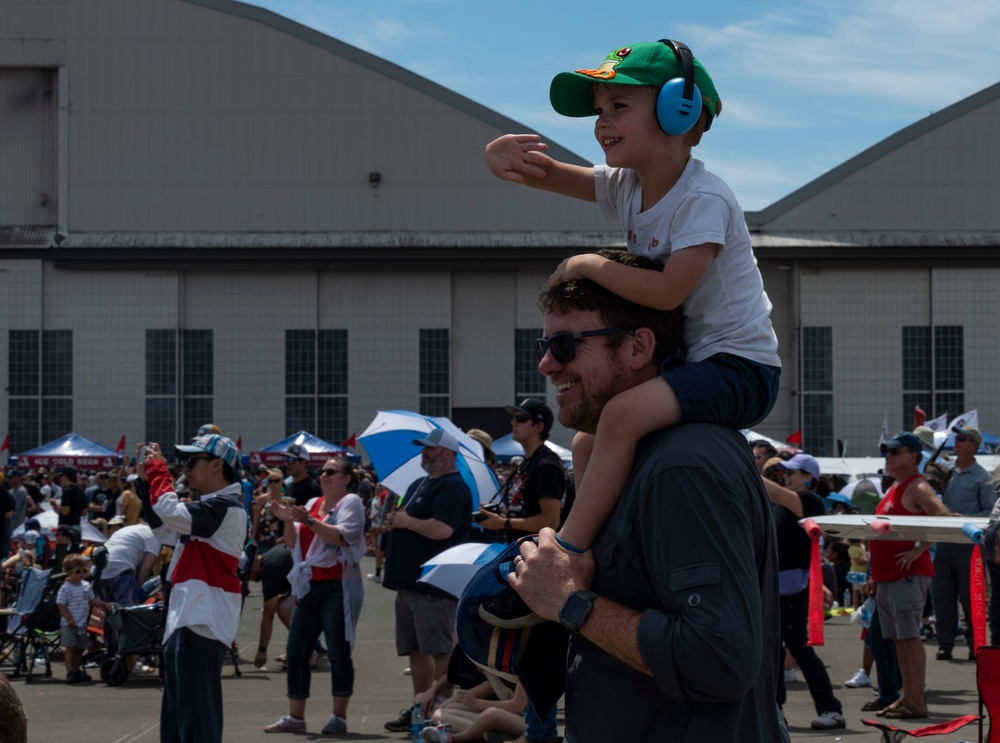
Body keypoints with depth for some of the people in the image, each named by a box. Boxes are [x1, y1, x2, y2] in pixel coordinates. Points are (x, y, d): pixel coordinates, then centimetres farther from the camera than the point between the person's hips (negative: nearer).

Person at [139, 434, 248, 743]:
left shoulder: (225, 506, -15)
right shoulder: (209, 505, 18)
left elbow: (171, 514, -25)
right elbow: (162, 526, 24)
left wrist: (158, 471, -11)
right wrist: (147, 481, 13)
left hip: (202, 623, -11)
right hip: (186, 620, 11)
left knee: (197, 717, -11)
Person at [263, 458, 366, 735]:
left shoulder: (350, 502, -2)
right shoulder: (313, 504, 18)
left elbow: (343, 536, -19)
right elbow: (294, 544, 17)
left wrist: (309, 521, -24)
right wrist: (288, 521, -2)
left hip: (337, 587, -7)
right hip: (310, 587, 8)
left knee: (338, 652, -4)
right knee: (296, 651, 5)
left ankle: (339, 717, 2)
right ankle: (295, 716, 10)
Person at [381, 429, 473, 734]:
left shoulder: (453, 488, -12)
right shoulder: (418, 485, 20)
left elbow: (441, 529, -25)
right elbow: (399, 521, 29)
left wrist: (406, 520, -12)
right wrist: (393, 520, 5)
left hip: (434, 584, -10)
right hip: (408, 582, 10)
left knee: (439, 651, -6)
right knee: (416, 651, 13)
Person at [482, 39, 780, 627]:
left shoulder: (705, 199, -20)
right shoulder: (626, 186, 6)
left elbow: (667, 290, -31)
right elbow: (545, 173, 6)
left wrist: (590, 265, -19)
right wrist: (505, 155, -19)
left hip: (741, 367, -10)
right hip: (692, 362, 10)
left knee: (624, 413, -30)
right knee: (588, 443, 10)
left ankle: (562, 557, -26)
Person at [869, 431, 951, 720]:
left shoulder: (917, 488, -10)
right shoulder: (895, 489, 19)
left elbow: (943, 517, -25)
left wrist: (919, 549, -24)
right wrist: (876, 576, 23)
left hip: (909, 575, -10)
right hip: (888, 577, 10)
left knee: (909, 636, -10)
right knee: (898, 638, 10)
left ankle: (917, 701, -10)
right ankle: (907, 697, 13)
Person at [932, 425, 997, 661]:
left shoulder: (982, 477, -1)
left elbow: (990, 512, -4)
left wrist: (965, 519, -17)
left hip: (968, 542, -5)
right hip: (944, 542, 5)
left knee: (970, 597, -1)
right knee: (942, 595, 5)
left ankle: (975, 644, 7)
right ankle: (945, 643, 10)